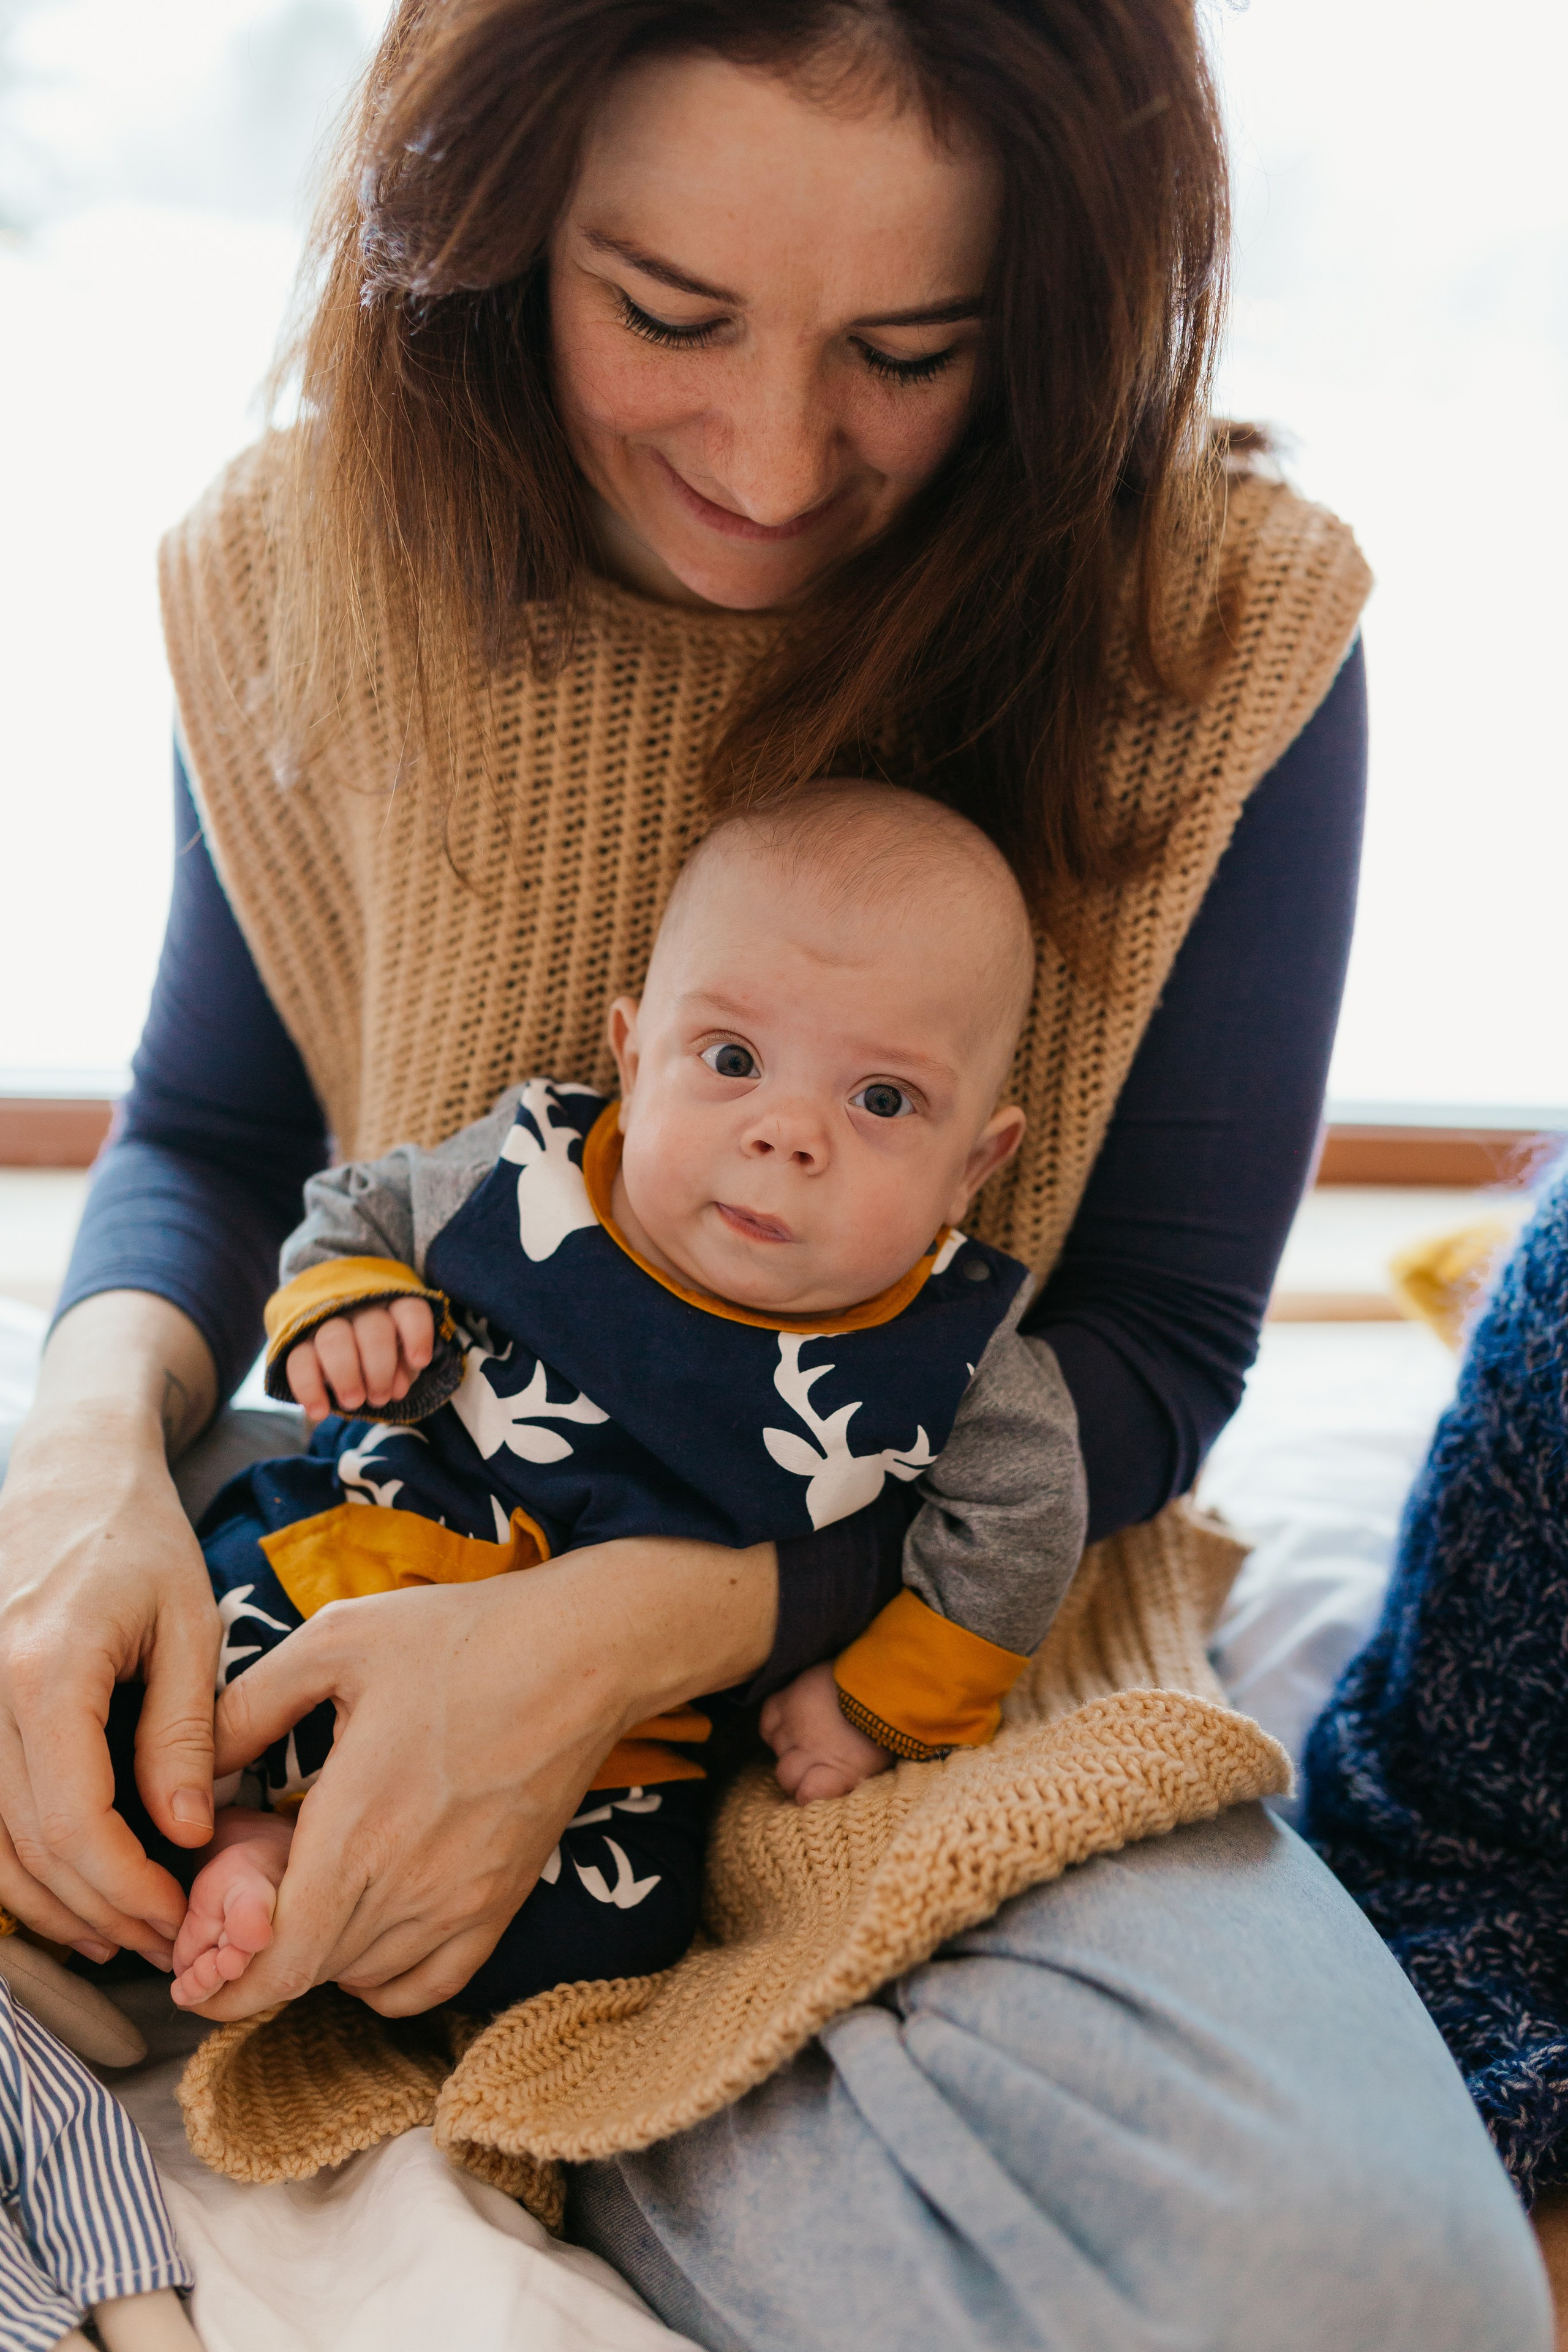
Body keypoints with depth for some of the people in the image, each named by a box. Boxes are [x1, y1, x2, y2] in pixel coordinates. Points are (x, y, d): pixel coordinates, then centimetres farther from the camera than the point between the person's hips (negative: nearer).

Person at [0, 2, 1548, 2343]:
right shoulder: (313, 562, -8)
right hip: (411, 1538, 2)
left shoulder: (1224, 630, -15)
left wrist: (631, 1625, -27)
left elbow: (1151, 1348, -12)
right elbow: (211, 1141, 4)